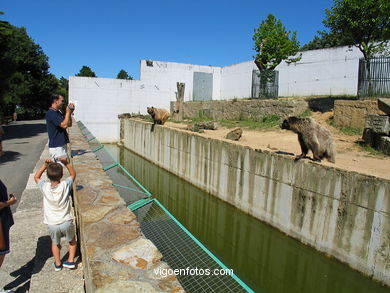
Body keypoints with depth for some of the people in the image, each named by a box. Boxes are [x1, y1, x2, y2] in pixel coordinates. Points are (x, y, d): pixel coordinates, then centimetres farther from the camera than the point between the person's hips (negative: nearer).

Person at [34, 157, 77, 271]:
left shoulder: (45, 187, -12)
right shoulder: (65, 185, -14)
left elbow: (36, 177, 10)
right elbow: (73, 174, 7)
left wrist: (45, 165, 2)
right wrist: (67, 163, -2)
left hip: (52, 224, 1)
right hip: (66, 222, -1)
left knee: (55, 243, 28)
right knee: (72, 240, 27)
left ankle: (57, 264, 37)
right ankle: (70, 261, 28)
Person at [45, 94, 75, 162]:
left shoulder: (58, 112, 15)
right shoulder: (51, 113, -15)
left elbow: (69, 124, 15)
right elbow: (64, 125, -23)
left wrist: (70, 113, 3)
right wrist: (68, 112, -13)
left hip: (62, 145, 10)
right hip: (56, 147, -10)